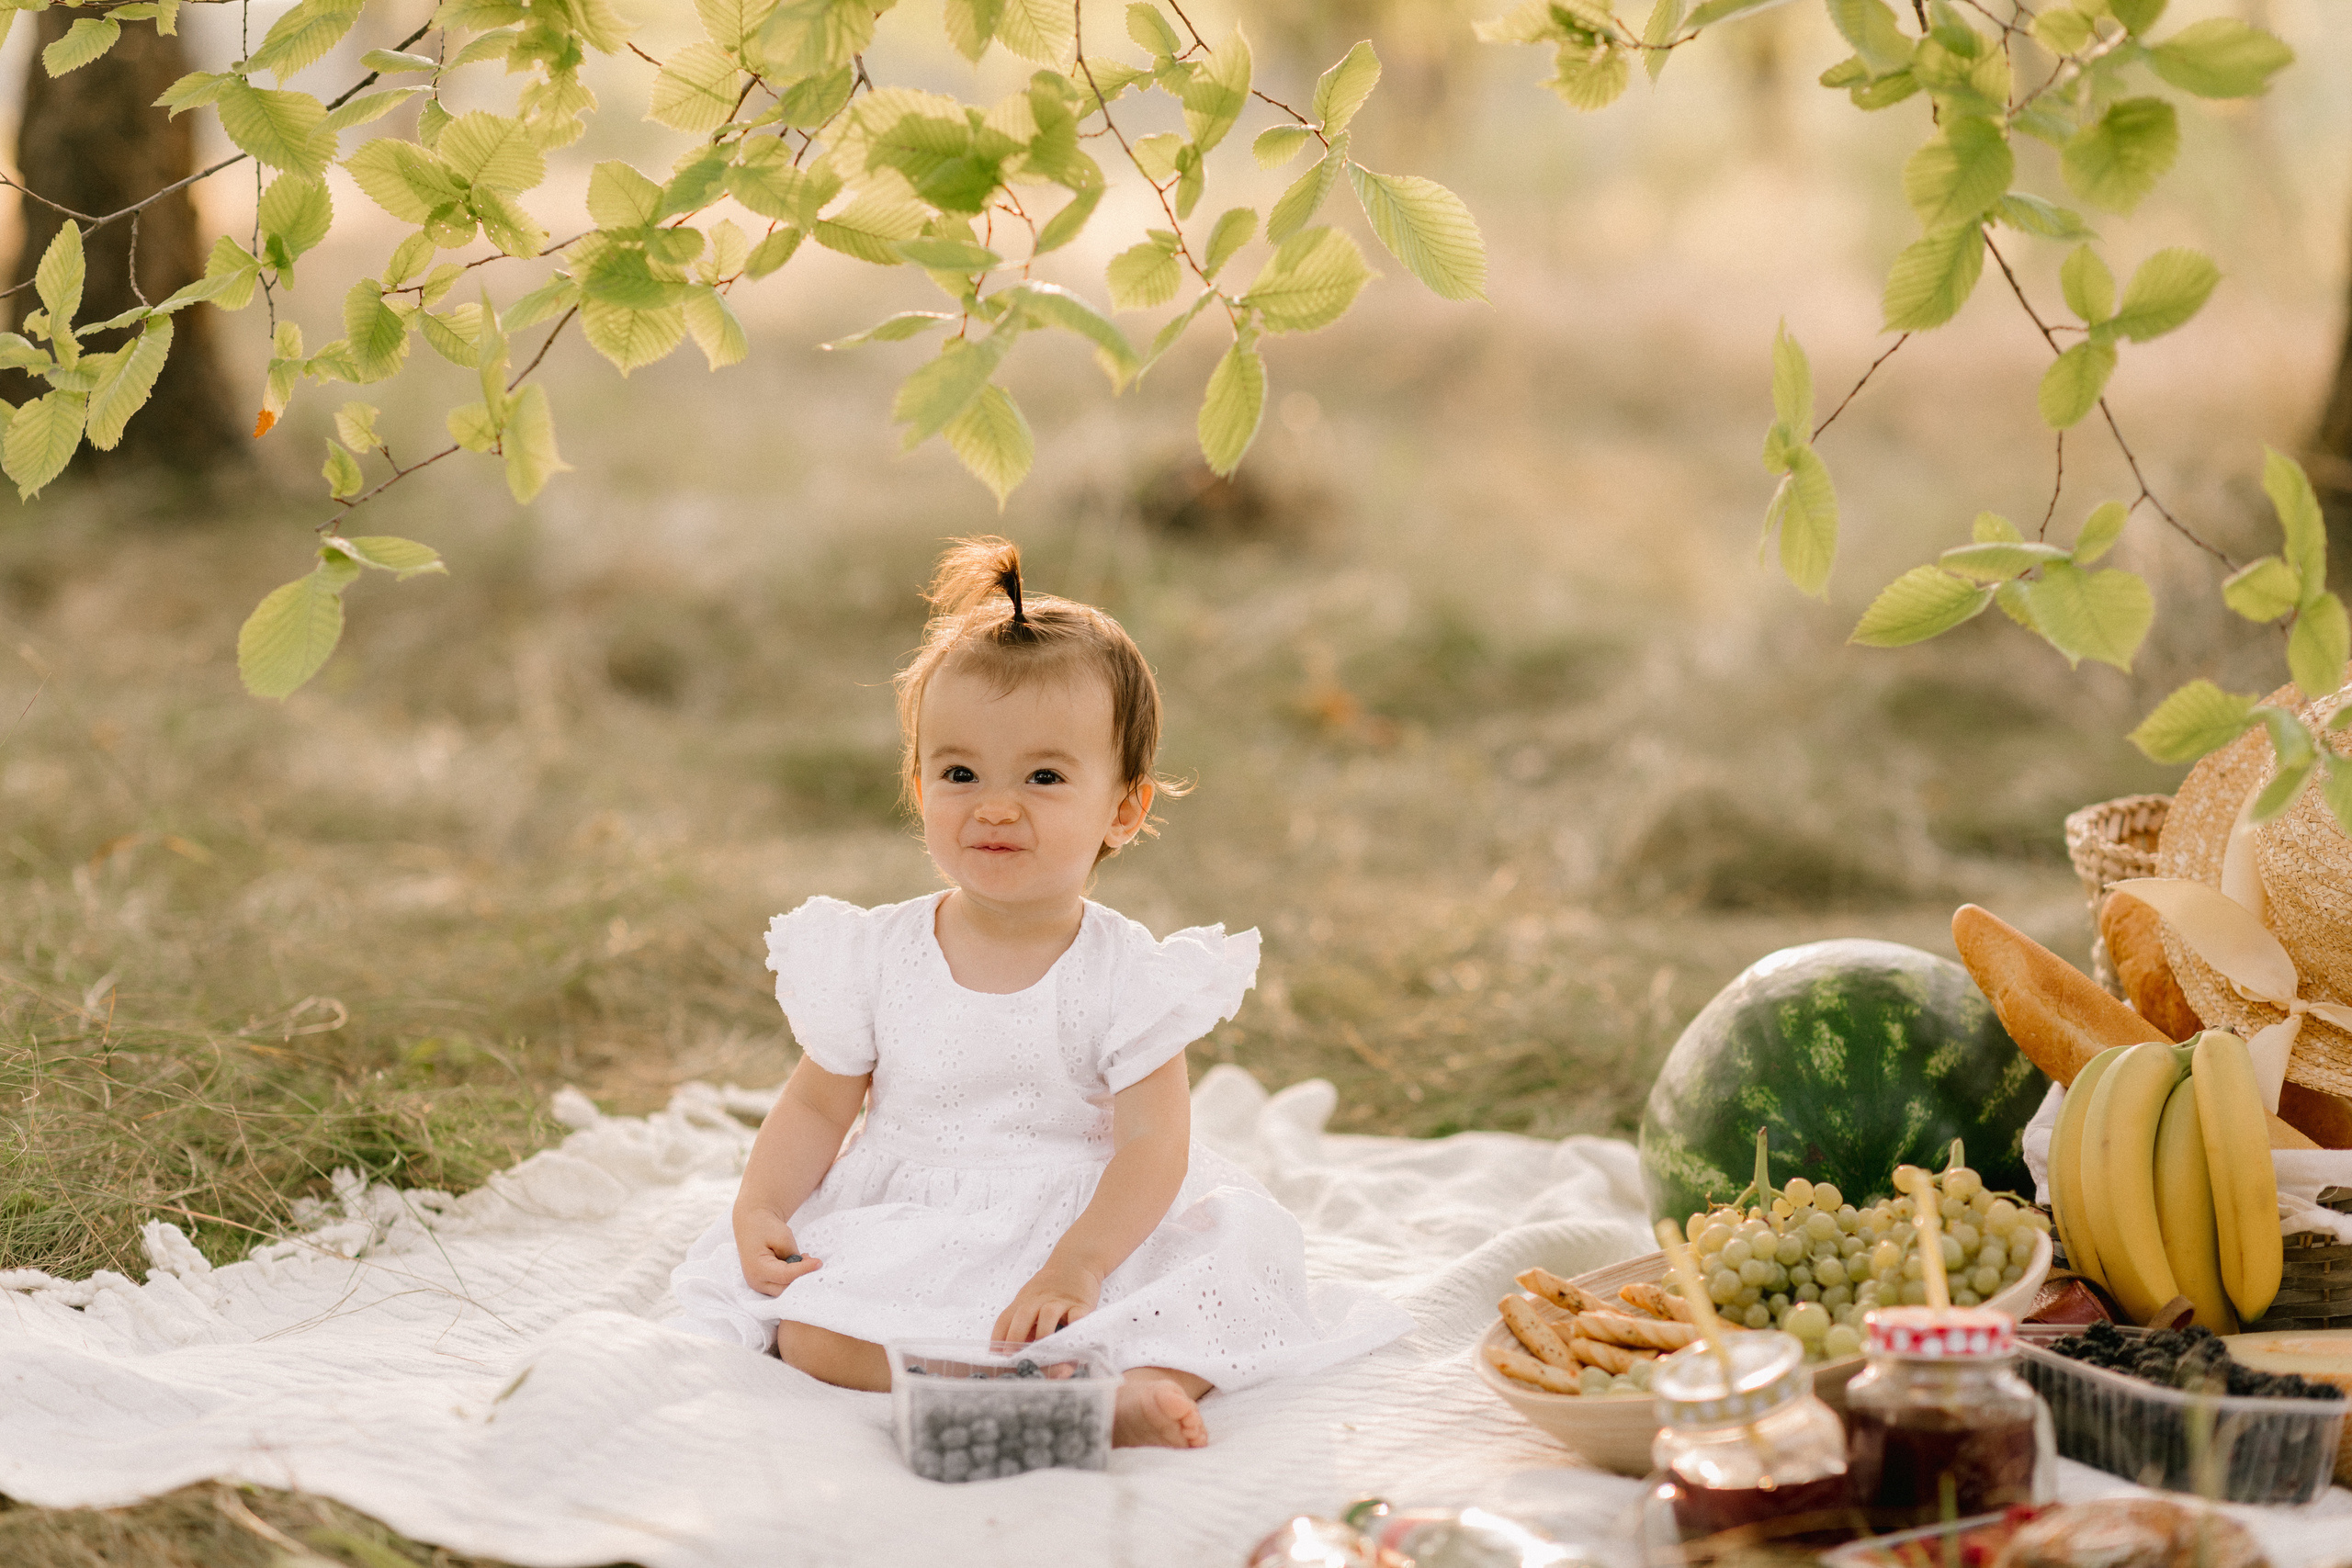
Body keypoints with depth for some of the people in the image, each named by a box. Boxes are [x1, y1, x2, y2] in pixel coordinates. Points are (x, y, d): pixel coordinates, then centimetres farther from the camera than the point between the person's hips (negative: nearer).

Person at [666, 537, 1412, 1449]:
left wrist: (1077, 1269, -28)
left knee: (1230, 1256, -25)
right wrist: (761, 1207, -11)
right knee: (805, 1328, -28)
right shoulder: (876, 957, 1)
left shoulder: (1130, 977, -7)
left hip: (1091, 1233, -1)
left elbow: (1153, 1143, -14)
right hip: (901, 1239, 1)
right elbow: (817, 1106, 7)